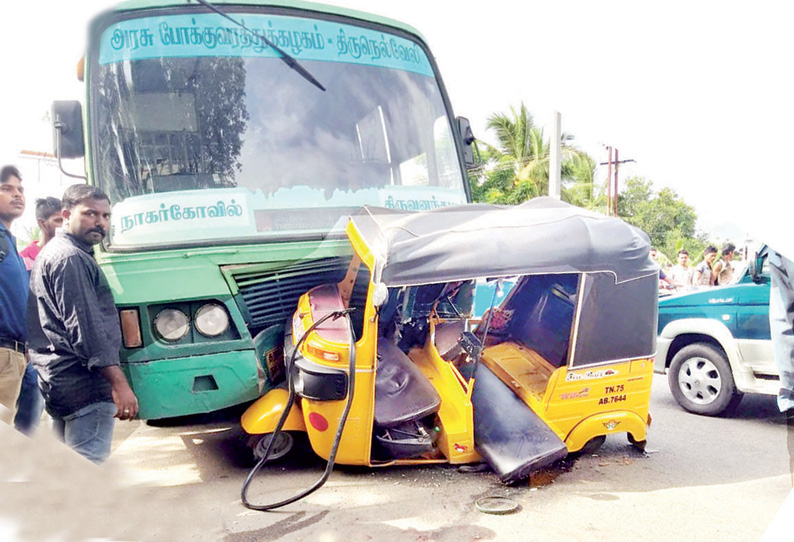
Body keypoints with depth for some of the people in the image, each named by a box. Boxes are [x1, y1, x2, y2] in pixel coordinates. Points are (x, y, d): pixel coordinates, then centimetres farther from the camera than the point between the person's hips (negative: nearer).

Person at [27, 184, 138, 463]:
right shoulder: (70, 258, -14)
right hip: (85, 386, -11)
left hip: (58, 383, 11)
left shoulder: (52, 252, 20)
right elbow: (85, 328, -22)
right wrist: (119, 383, -24)